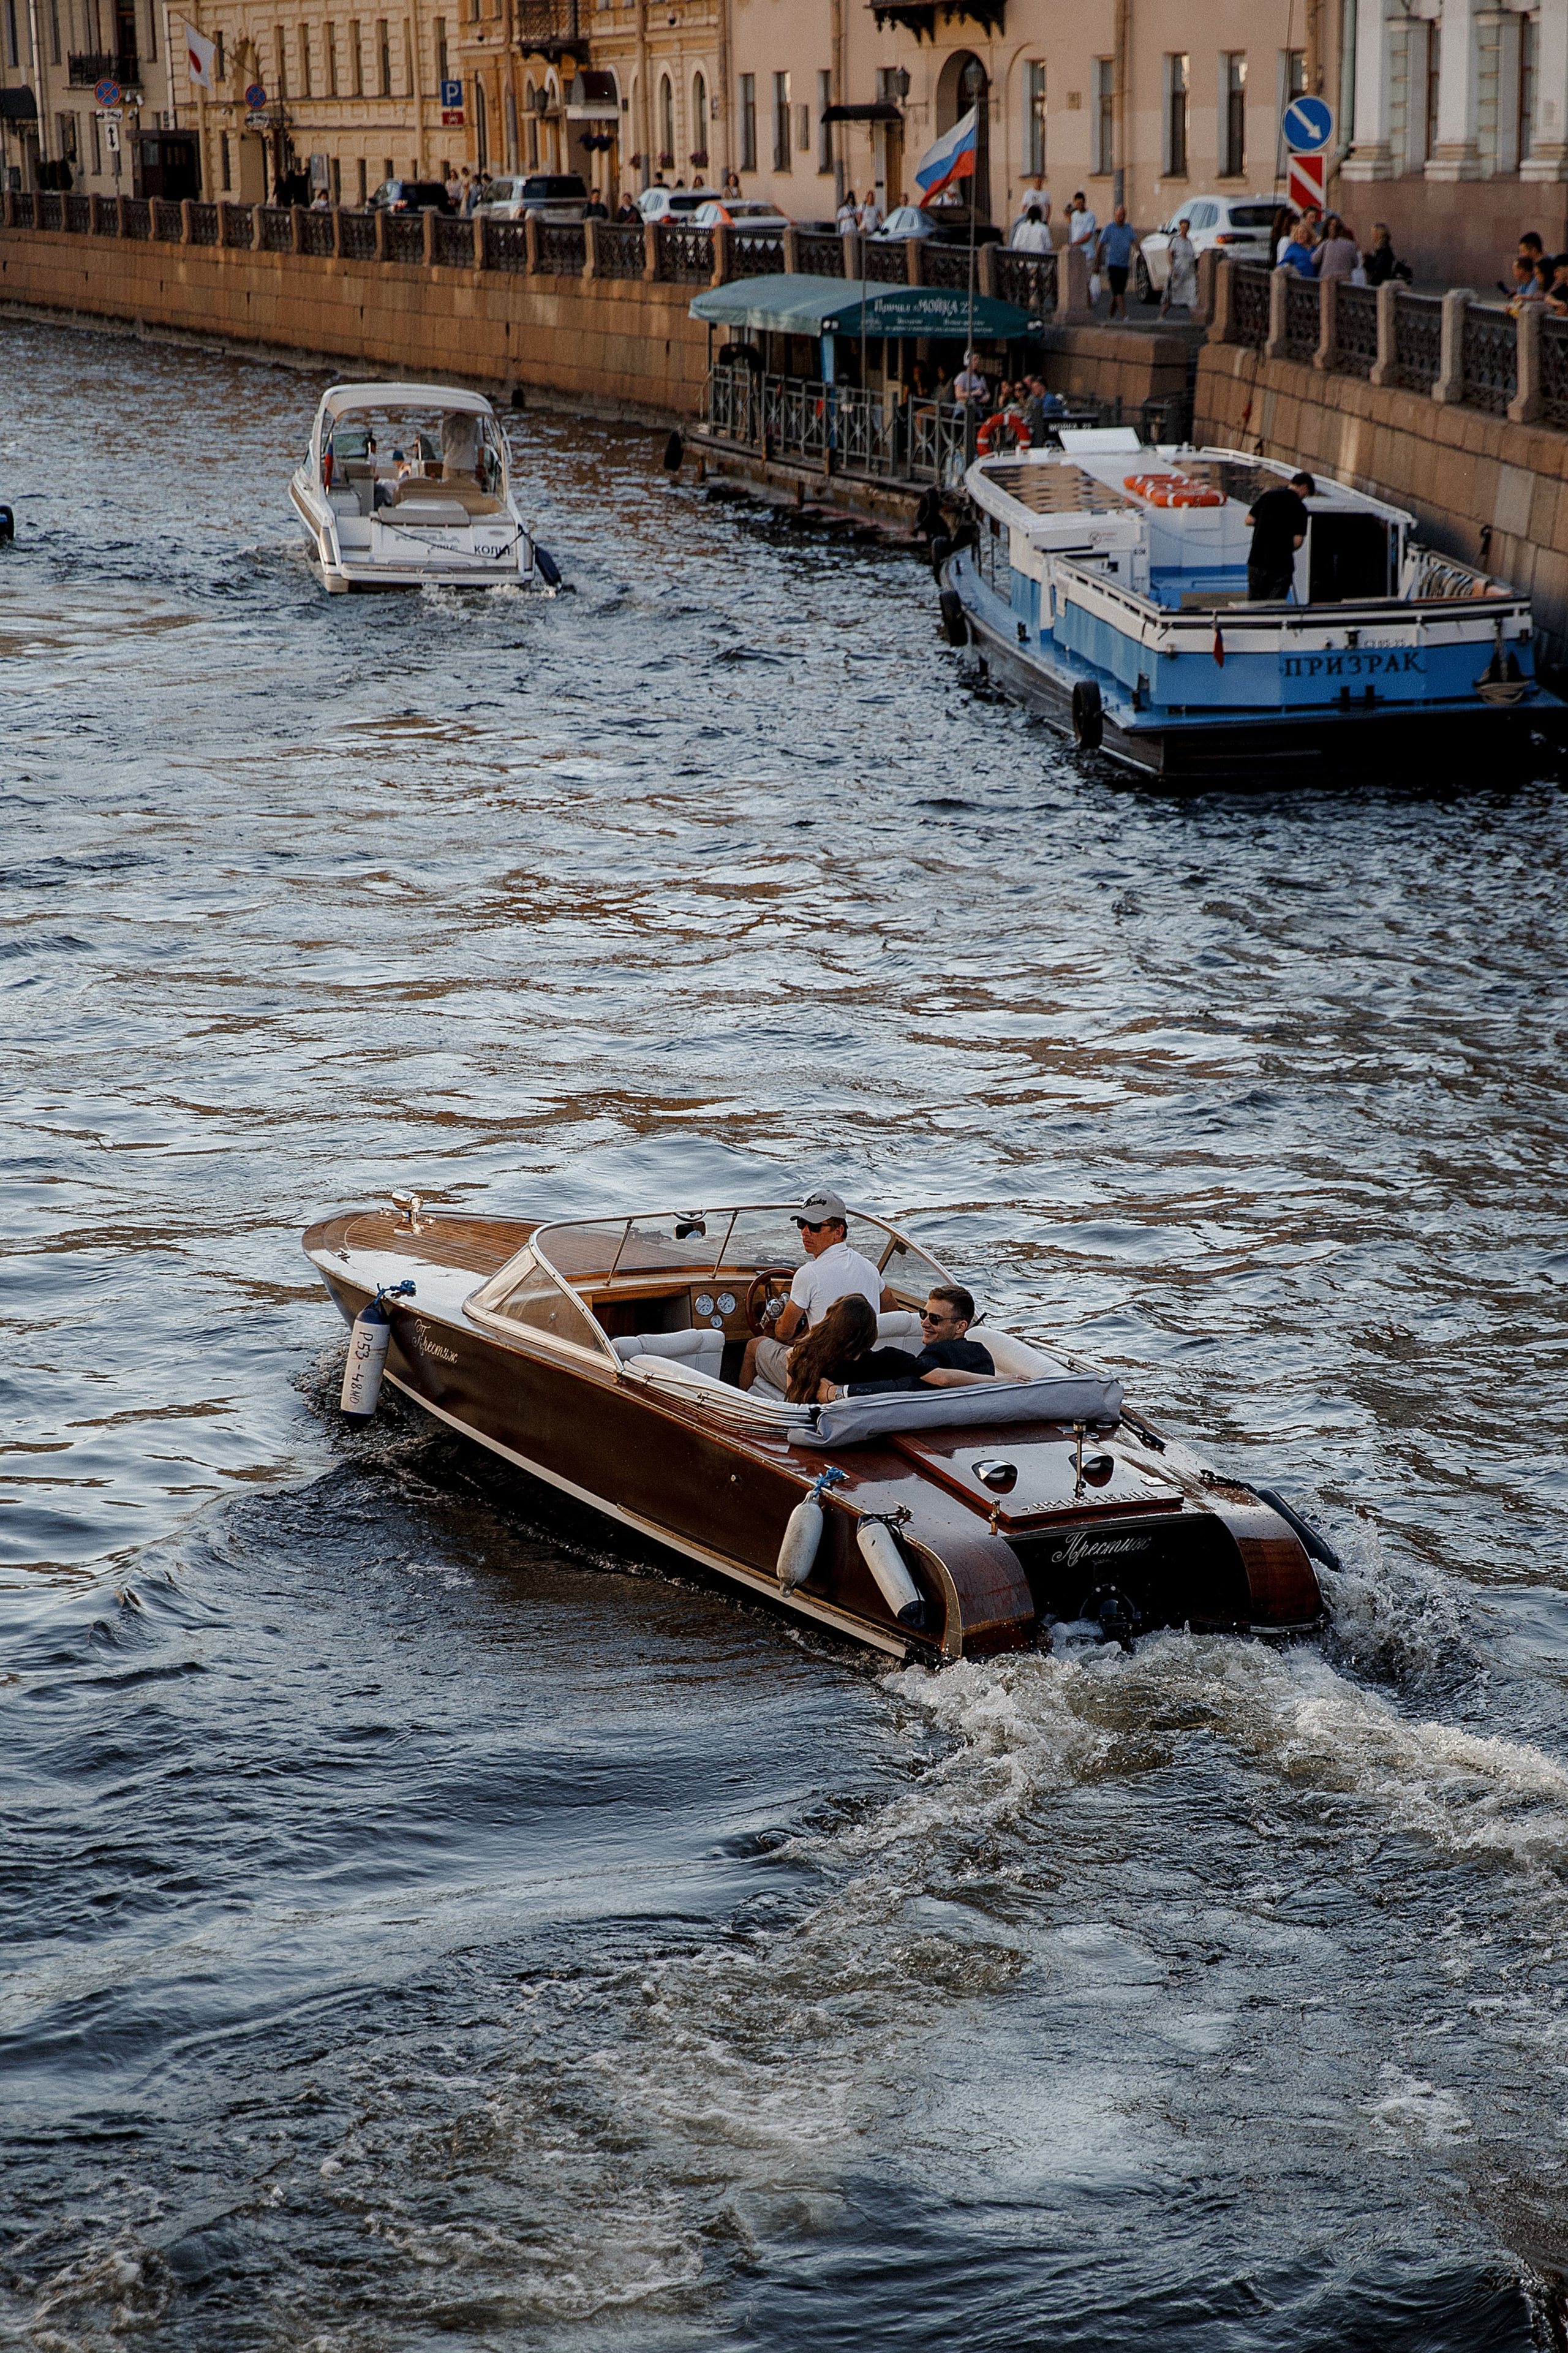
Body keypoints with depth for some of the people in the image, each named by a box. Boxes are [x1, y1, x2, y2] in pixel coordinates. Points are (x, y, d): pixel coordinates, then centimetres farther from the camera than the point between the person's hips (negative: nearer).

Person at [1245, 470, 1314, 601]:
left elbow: (1249, 521, 3)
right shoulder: (1299, 508, -7)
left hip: (1257, 560, 3)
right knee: (1275, 604, 4)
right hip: (1281, 564, -3)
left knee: (1253, 602, 13)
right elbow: (1297, 541, -10)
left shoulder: (1268, 495, 2)